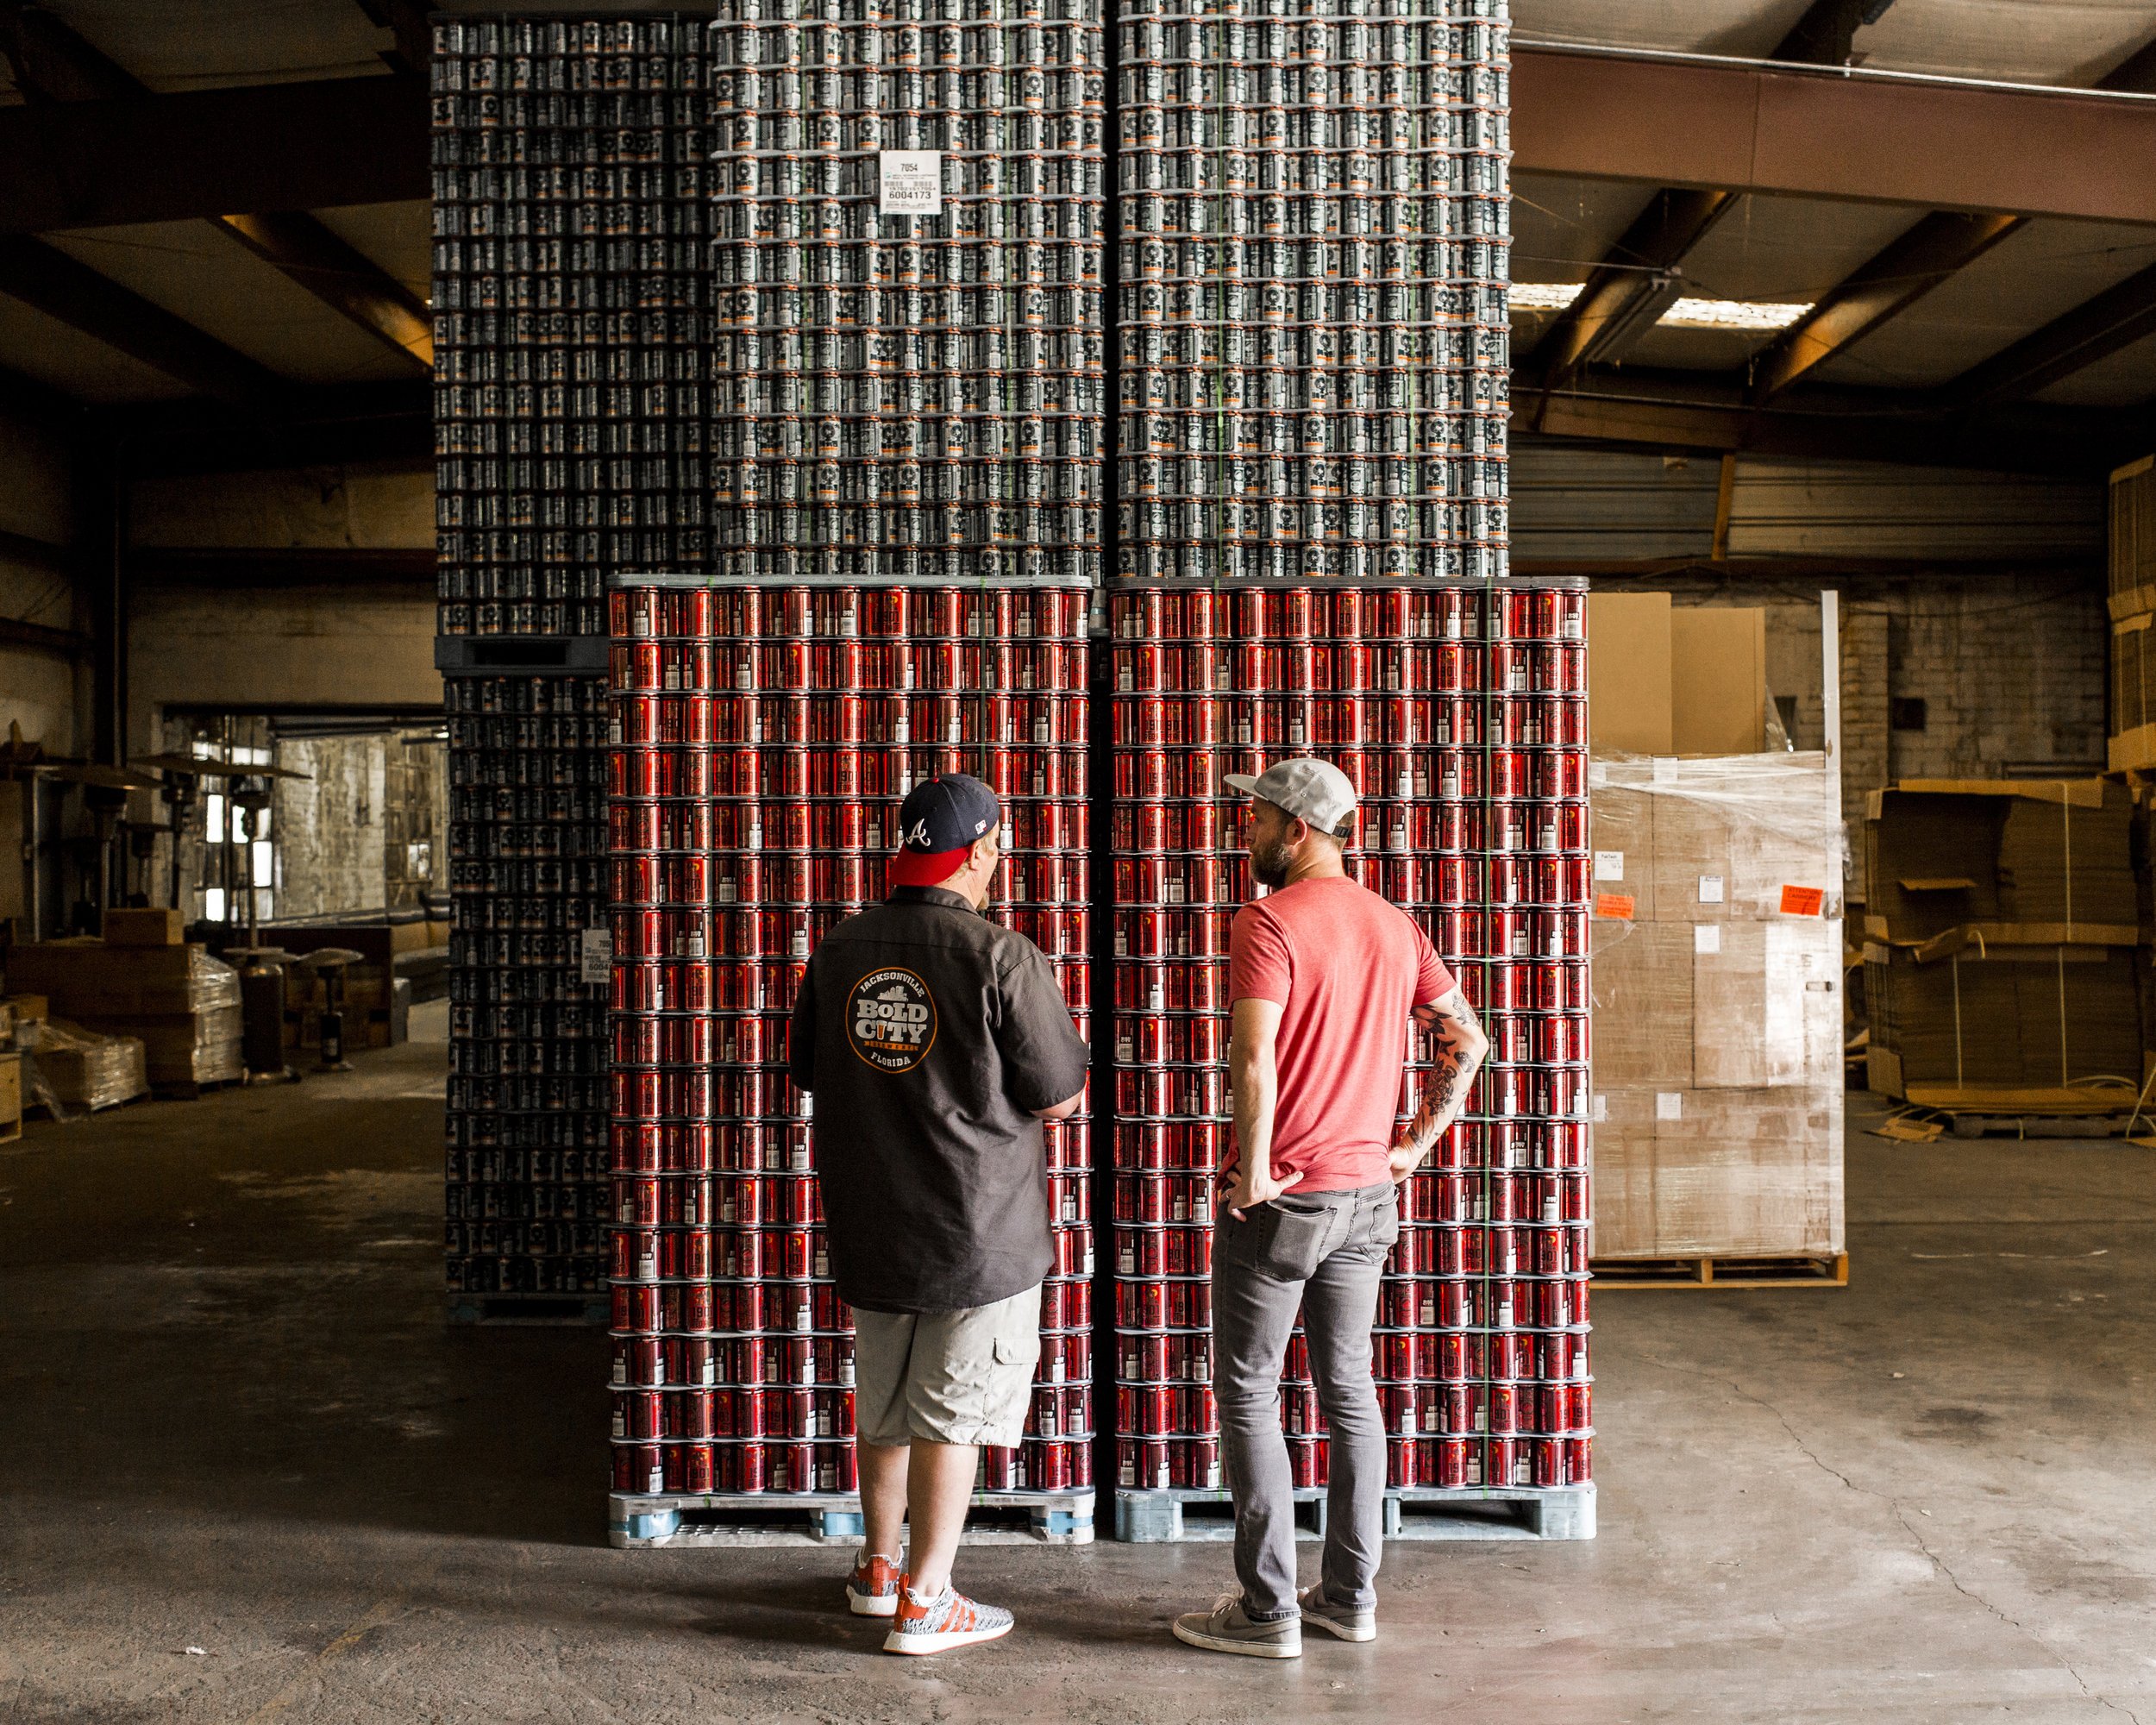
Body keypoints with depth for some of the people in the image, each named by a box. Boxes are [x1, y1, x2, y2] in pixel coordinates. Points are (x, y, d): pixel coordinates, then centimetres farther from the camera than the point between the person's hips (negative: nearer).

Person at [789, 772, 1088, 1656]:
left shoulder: (838, 950, 1)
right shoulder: (1000, 958, -17)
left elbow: (810, 1072, 13)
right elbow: (1060, 1096, -11)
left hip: (870, 1222, 6)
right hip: (979, 1228, -5)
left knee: (884, 1404, 20)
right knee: (952, 1413, 6)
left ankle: (879, 1566, 34)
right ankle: (924, 1601, 12)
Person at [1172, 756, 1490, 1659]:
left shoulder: (1267, 923, -15)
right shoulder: (1395, 926, 8)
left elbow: (1254, 1060, -25)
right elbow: (1467, 1038, 13)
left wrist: (1253, 1176, -15)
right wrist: (1415, 1142, 13)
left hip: (1280, 1201, -7)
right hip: (1368, 1195, 7)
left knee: (1248, 1394, 4)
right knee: (1349, 1389, 15)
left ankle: (1267, 1608, 8)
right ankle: (1351, 1594, 22)